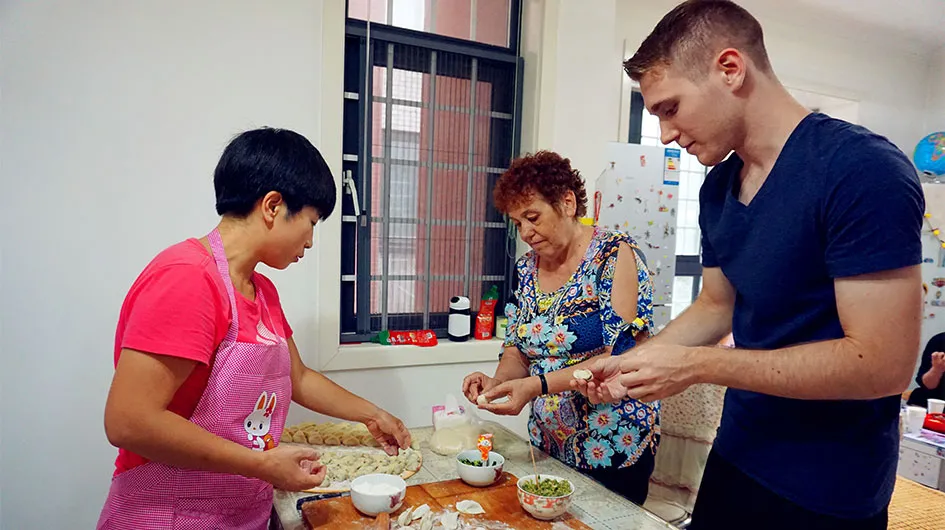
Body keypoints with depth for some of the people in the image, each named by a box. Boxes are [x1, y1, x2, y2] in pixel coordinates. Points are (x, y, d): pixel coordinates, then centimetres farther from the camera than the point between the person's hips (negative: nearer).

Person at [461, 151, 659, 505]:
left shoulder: (615, 255, -14)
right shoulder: (527, 268, 3)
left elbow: (620, 355, -21)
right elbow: (517, 351, 7)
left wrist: (539, 385, -28)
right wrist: (498, 382, -14)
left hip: (612, 449, -5)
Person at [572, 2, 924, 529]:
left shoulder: (862, 170, -21)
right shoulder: (717, 186, 2)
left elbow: (884, 364, -24)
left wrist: (696, 365, -23)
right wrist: (632, 363, -2)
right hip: (737, 455, 6)